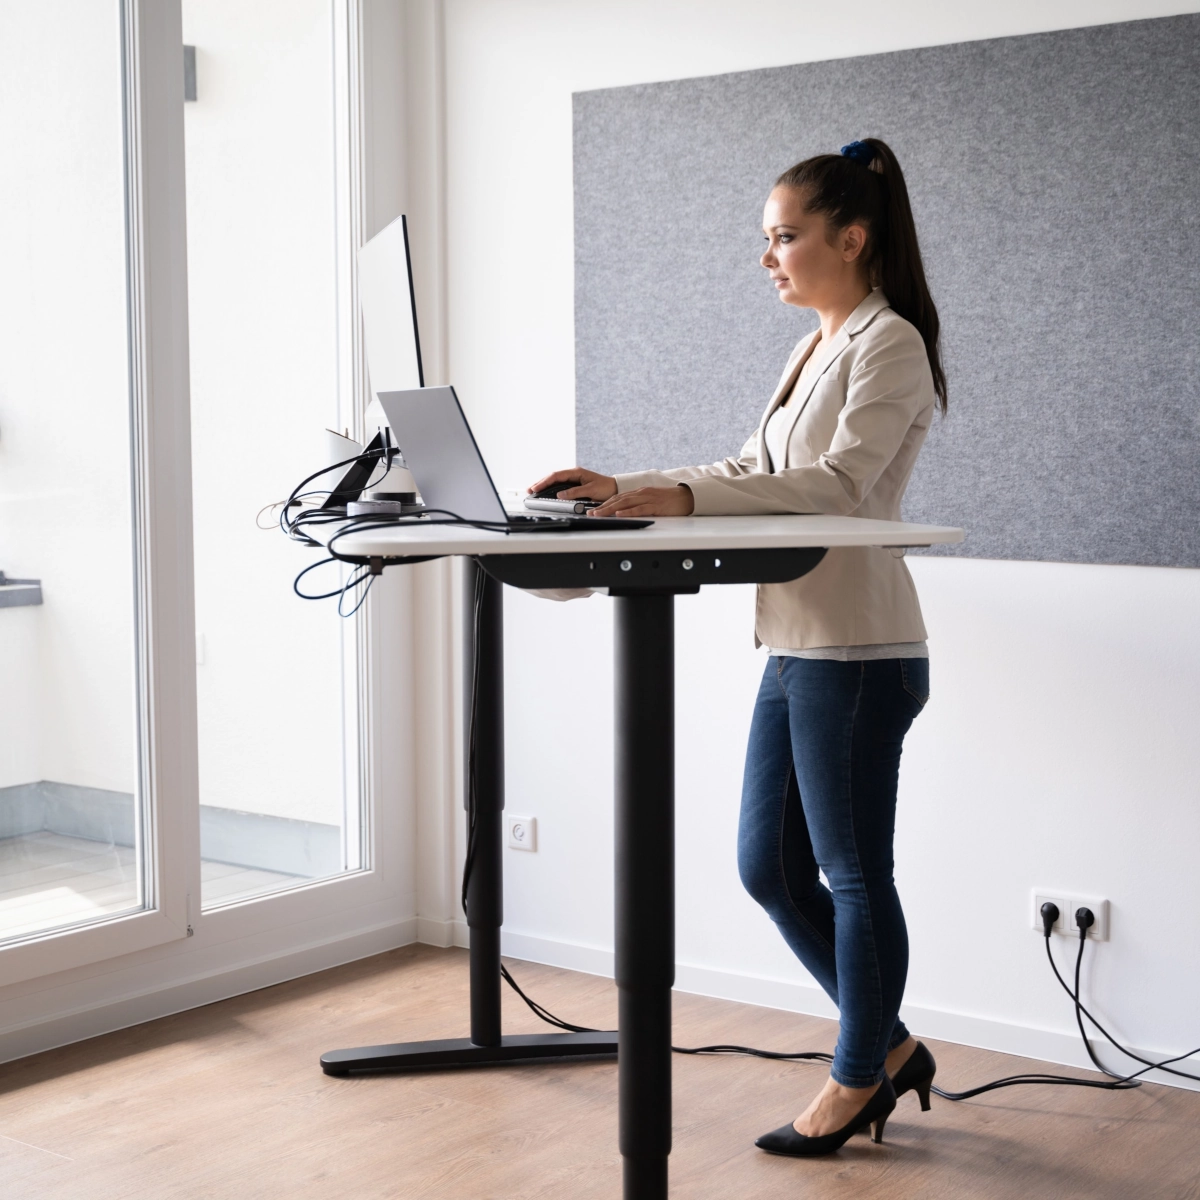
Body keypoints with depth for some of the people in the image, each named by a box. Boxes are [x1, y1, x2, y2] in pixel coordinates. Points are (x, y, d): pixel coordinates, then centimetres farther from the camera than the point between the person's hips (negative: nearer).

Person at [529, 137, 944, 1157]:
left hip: (857, 650, -10)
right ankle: (887, 1047, 27)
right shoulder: (817, 349, 19)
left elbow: (839, 482, -22)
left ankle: (859, 1079, 20)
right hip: (799, 646, 10)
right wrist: (626, 490, 10)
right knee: (769, 864, 13)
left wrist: (682, 499, -29)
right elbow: (751, 473, 20)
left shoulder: (890, 344, -10)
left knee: (854, 874, 3)